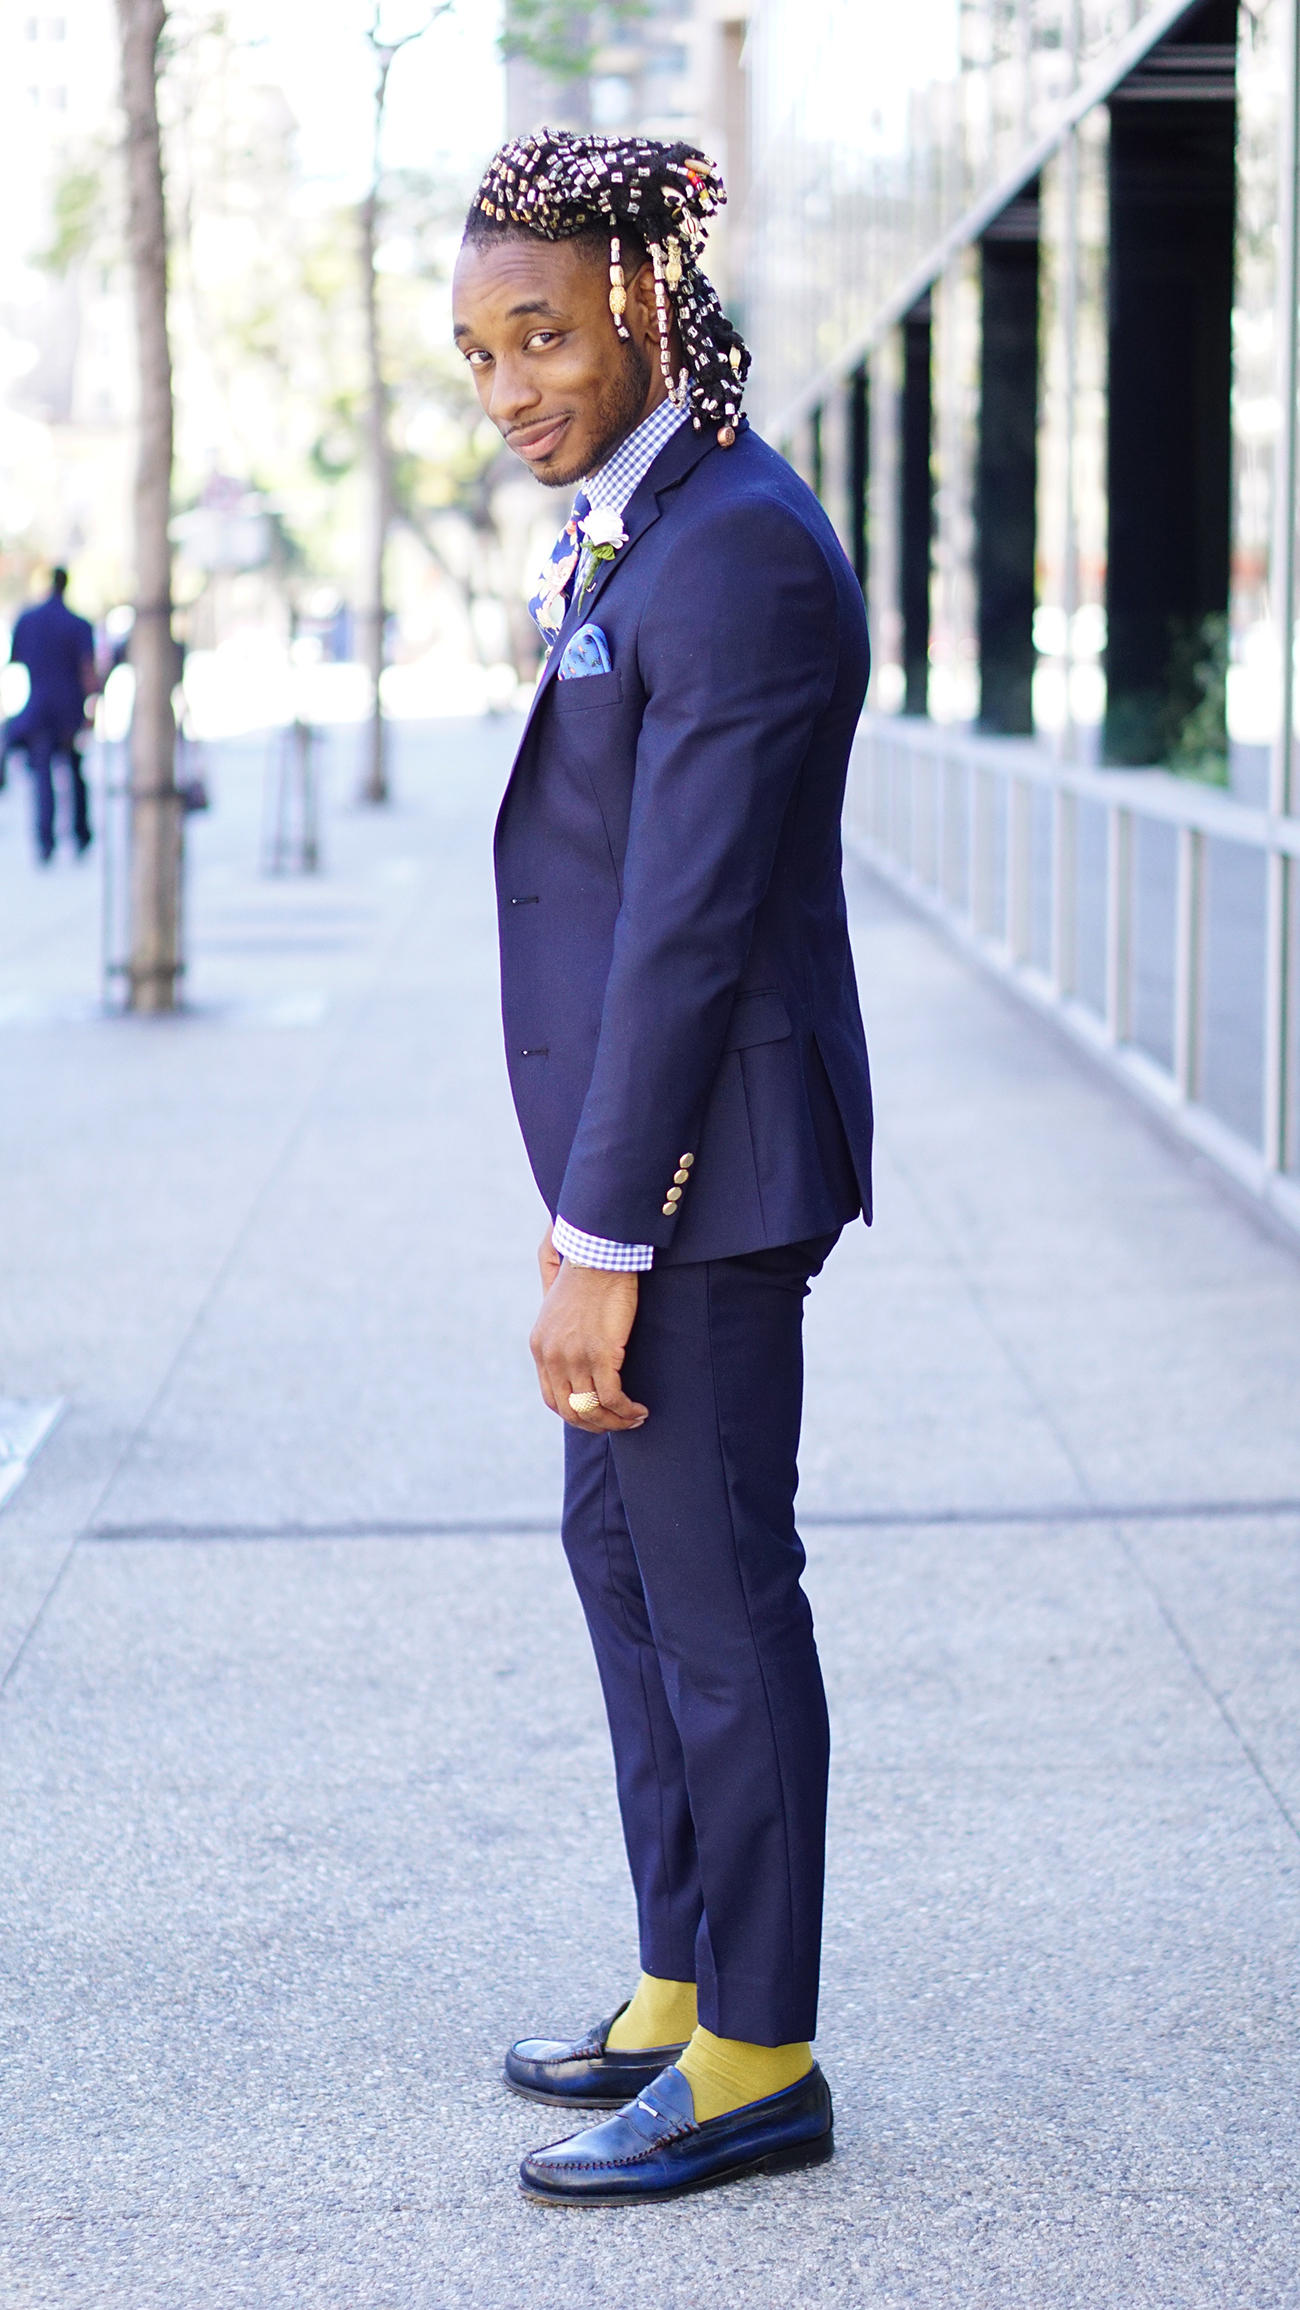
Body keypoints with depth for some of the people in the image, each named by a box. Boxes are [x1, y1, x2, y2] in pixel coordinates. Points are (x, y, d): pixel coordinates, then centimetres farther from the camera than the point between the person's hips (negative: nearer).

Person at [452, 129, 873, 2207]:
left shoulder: (737, 553, -19)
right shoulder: (641, 524, 13)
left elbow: (691, 921, -22)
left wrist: (601, 1243, -21)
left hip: (707, 1171, -11)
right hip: (653, 1153, 11)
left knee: (715, 1594, -2)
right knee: (625, 1558, 18)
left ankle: (756, 2060, 10)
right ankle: (688, 1986, 29)